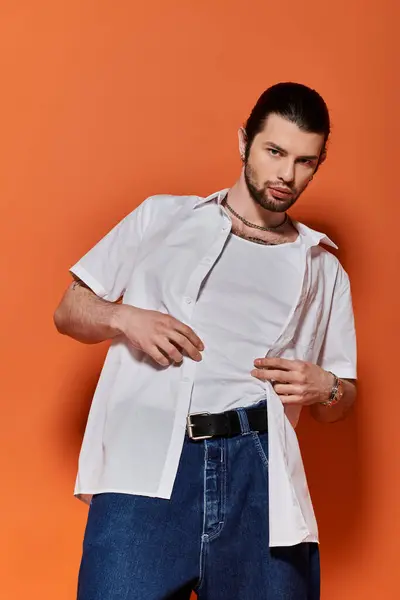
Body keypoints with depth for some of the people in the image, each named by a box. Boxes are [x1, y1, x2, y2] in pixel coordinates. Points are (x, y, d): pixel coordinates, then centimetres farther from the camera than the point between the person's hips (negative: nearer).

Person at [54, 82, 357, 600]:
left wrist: (326, 388, 2)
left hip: (257, 470, 2)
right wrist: (123, 317, -3)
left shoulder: (323, 270, 23)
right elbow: (69, 311, 18)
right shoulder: (162, 217, 18)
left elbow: (342, 400, 25)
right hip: (147, 464, -2)